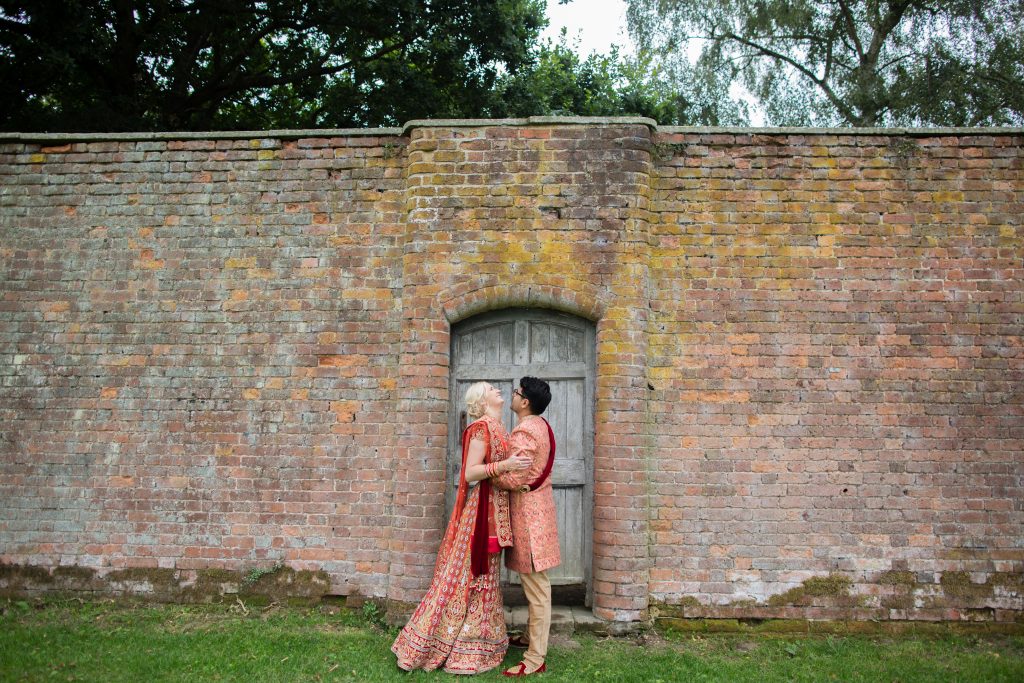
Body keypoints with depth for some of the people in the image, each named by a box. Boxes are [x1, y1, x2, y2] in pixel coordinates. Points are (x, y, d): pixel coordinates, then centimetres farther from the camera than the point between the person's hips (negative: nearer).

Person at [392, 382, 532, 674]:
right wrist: (504, 465, -27)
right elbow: (470, 474, -19)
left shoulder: (497, 428, 14)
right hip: (480, 510, -9)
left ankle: (474, 644, 23)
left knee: (482, 574, 13)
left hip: (494, 511, 9)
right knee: (468, 574, -3)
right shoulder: (481, 428, -14)